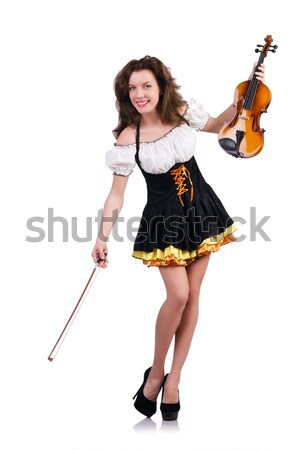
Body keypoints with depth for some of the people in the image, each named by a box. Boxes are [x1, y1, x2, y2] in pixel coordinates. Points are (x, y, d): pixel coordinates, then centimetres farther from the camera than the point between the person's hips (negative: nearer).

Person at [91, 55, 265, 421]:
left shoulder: (183, 111, -6)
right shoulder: (127, 139, -14)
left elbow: (214, 125, 16)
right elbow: (116, 194, -10)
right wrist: (102, 237, -16)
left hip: (200, 211, 4)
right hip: (163, 219, -4)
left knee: (192, 296, 5)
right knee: (178, 295, -16)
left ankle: (173, 379, 17)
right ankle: (156, 372, 9)